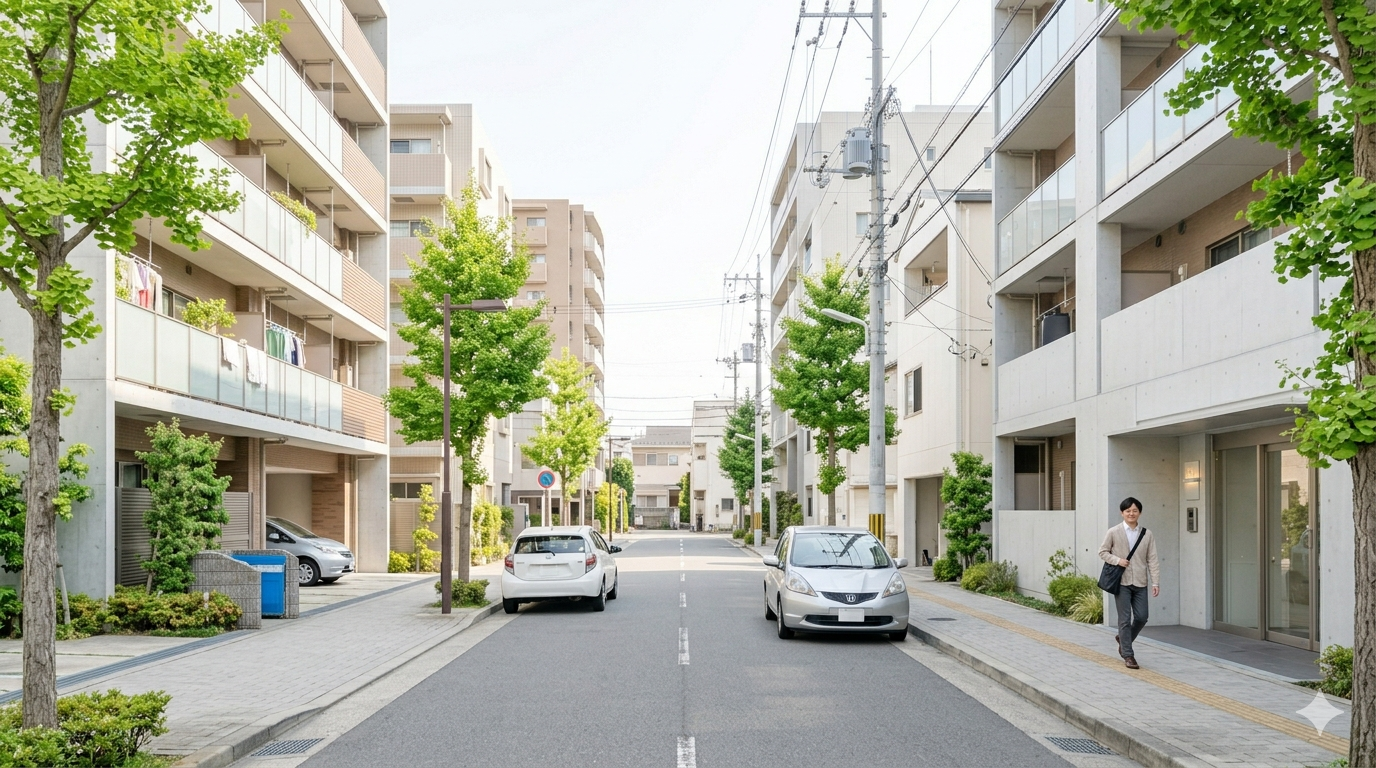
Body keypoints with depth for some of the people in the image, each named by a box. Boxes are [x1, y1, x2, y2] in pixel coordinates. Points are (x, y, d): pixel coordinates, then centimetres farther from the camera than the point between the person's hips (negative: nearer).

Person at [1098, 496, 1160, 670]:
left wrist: (1156, 582, -2)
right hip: (1122, 582, -2)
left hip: (1140, 583, 2)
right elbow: (1103, 552, 6)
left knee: (1141, 617, 1)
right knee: (1125, 619, -1)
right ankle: (1128, 655, 6)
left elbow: (1152, 559, 4)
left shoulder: (1147, 534, 5)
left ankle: (1123, 639, 29)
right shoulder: (1113, 532, 0)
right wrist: (1117, 560, -12)